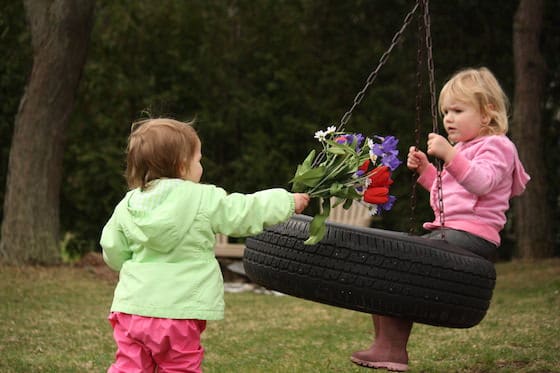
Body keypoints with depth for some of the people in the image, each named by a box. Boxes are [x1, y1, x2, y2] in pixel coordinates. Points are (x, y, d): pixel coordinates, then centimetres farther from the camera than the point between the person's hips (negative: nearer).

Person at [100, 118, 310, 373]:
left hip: (132, 306, 4)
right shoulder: (204, 200, -5)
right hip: (177, 312, -4)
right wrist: (288, 201, 18)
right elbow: (245, 212, 3)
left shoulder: (127, 206, 5)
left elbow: (113, 252, 11)